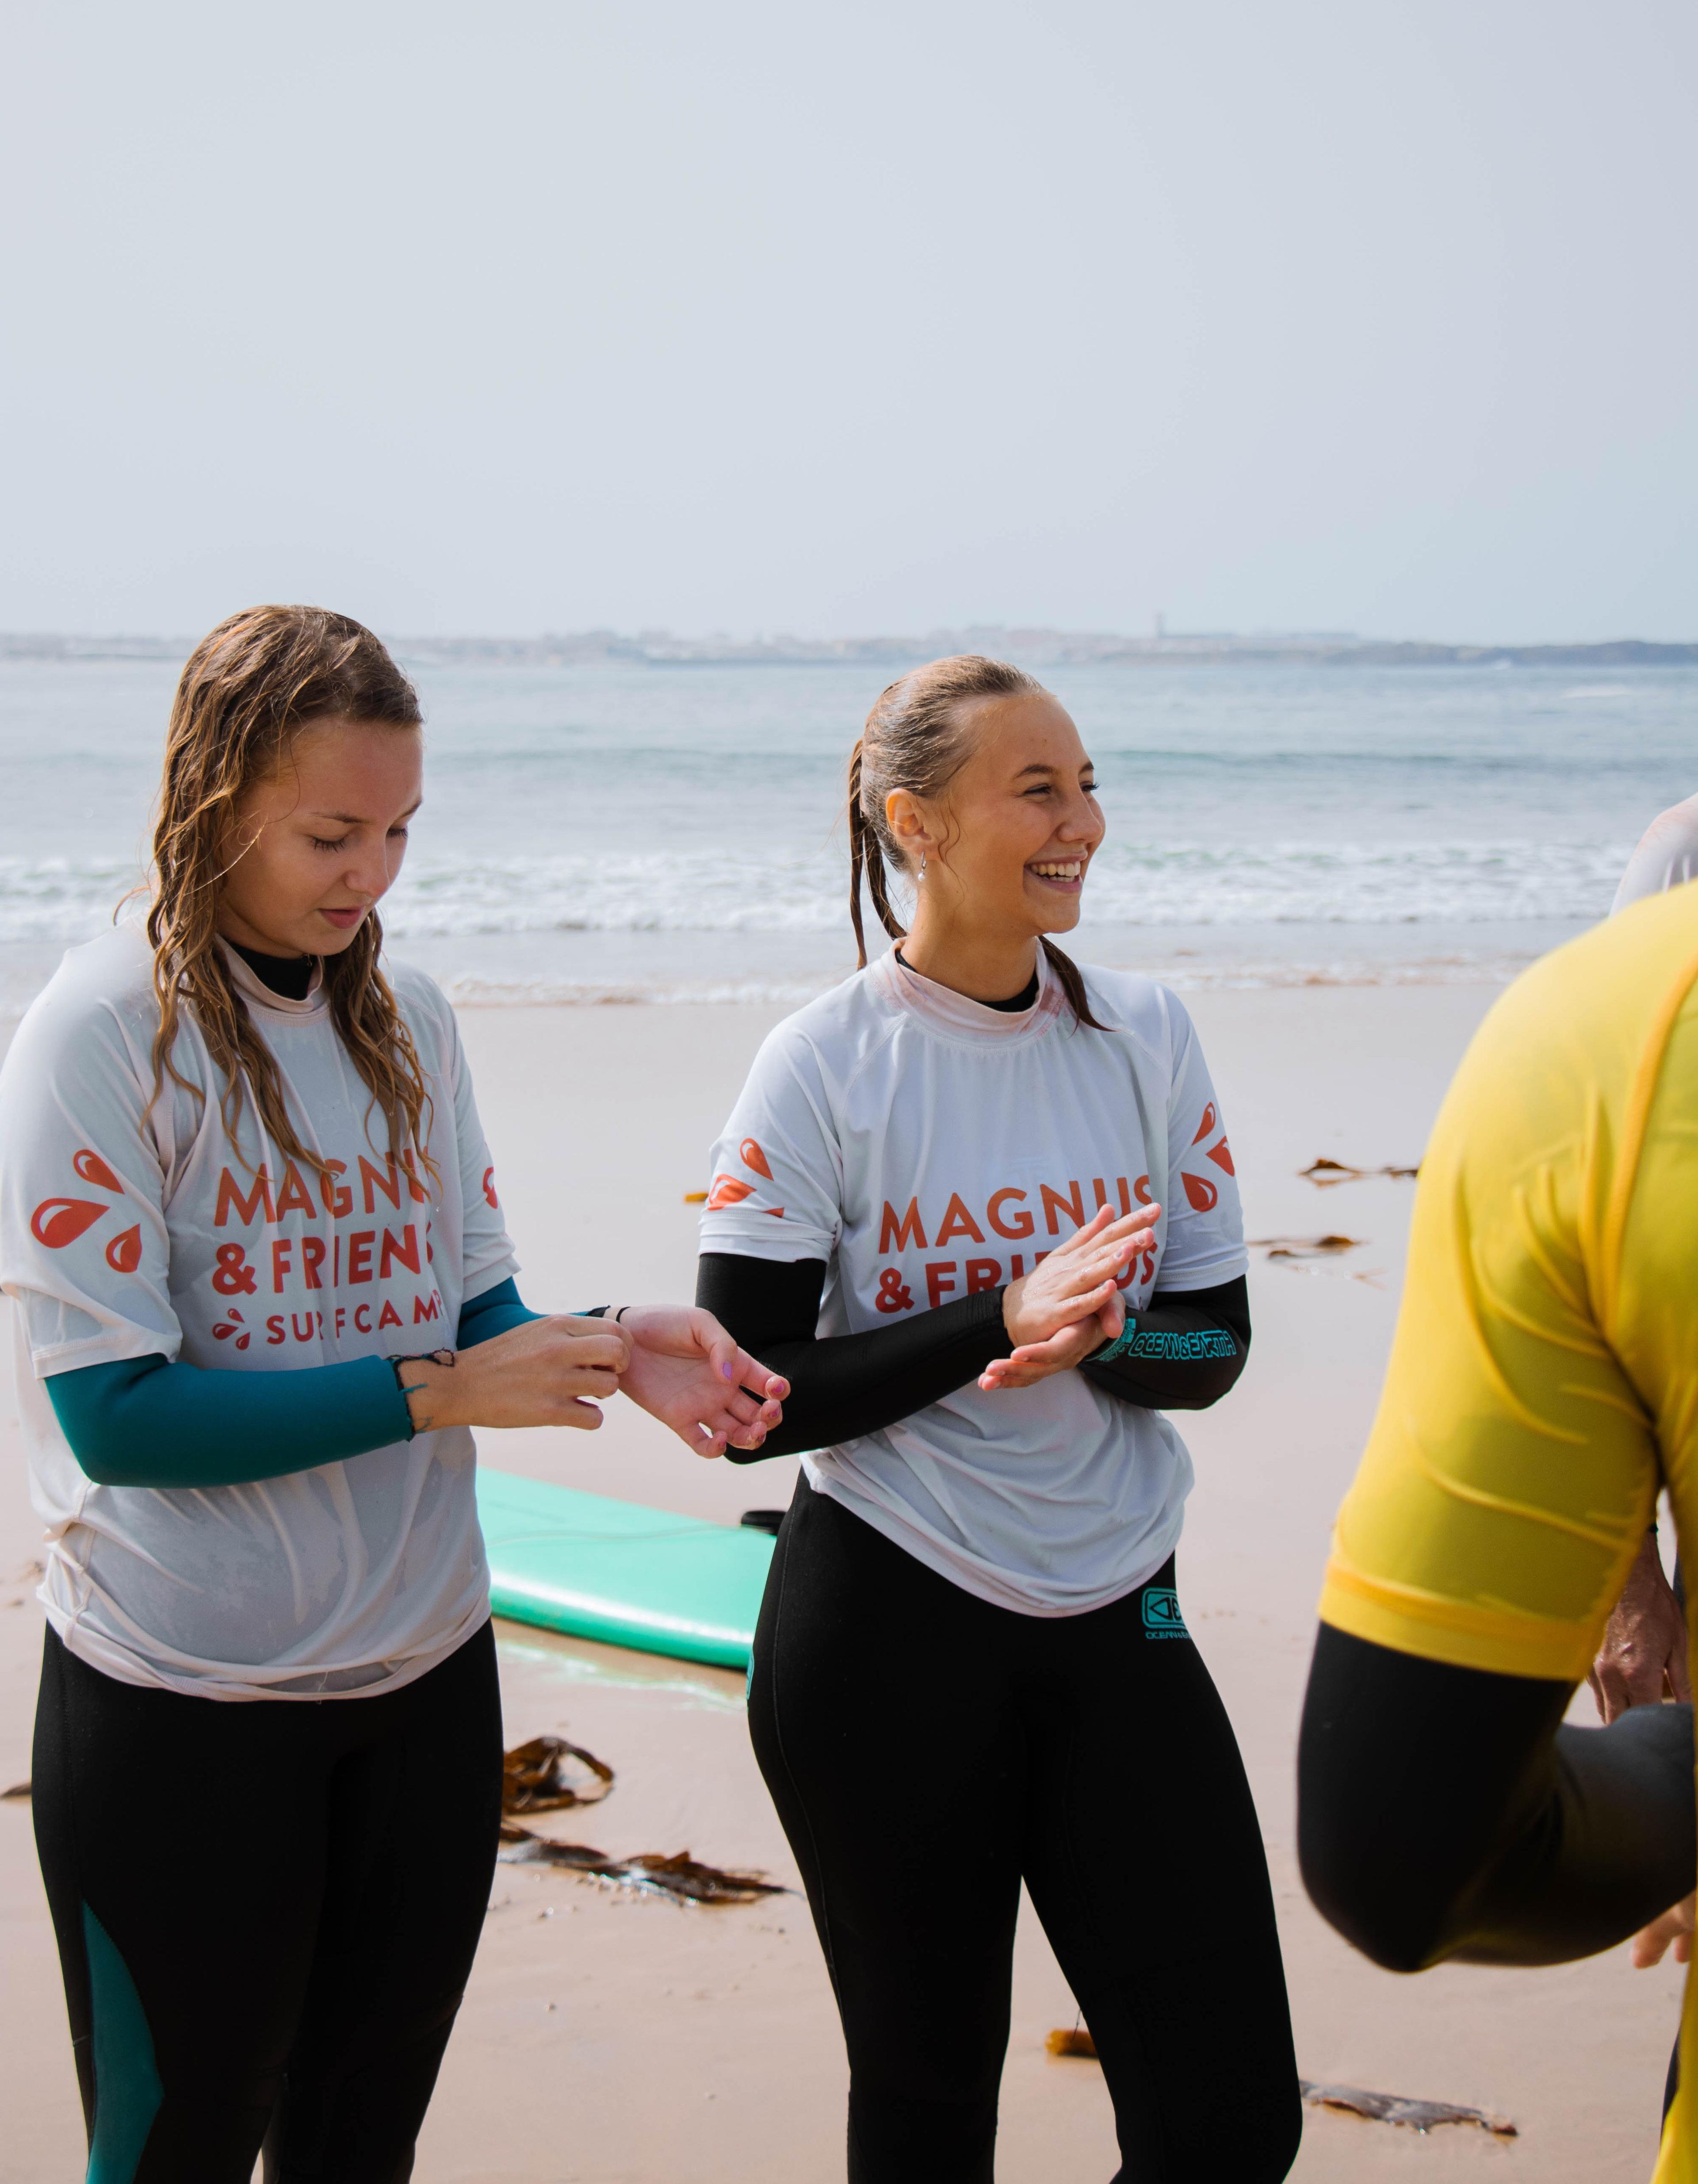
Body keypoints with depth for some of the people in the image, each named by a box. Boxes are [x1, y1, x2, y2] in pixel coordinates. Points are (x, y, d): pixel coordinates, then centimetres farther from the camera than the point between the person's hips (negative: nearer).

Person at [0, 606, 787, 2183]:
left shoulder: (405, 1019, 5)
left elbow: (471, 1305, 9)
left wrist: (601, 1351, -13)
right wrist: (438, 1392, -23)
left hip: (424, 1676, 6)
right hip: (181, 1703, -5)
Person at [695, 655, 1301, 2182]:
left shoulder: (1144, 1035, 1)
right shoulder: (825, 1067, -10)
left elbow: (1214, 1343, 3)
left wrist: (1099, 1340, -20)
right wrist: (1003, 1319, -23)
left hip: (1117, 1618, 3)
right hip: (883, 1635, -3)